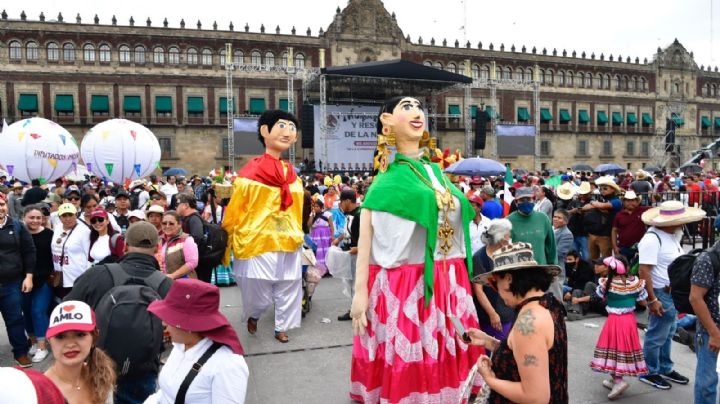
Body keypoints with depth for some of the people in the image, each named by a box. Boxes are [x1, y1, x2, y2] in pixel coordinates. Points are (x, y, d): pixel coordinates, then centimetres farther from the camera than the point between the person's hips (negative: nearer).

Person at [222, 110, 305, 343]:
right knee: (259, 295, 5)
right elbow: (234, 212, -3)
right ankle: (252, 316, 37)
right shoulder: (251, 172, -10)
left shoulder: (292, 176, 8)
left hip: (288, 244, 5)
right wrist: (229, 241, 1)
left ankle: (281, 327, 32)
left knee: (288, 290, 12)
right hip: (258, 243, -5)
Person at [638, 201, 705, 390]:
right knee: (656, 337, 3)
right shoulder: (652, 239, -23)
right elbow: (644, 271, -25)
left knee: (667, 334, 21)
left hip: (673, 294, 10)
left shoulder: (672, 235, 7)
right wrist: (652, 299, -25)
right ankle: (649, 372, 18)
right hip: (662, 294, -10)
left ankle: (665, 369, 35)